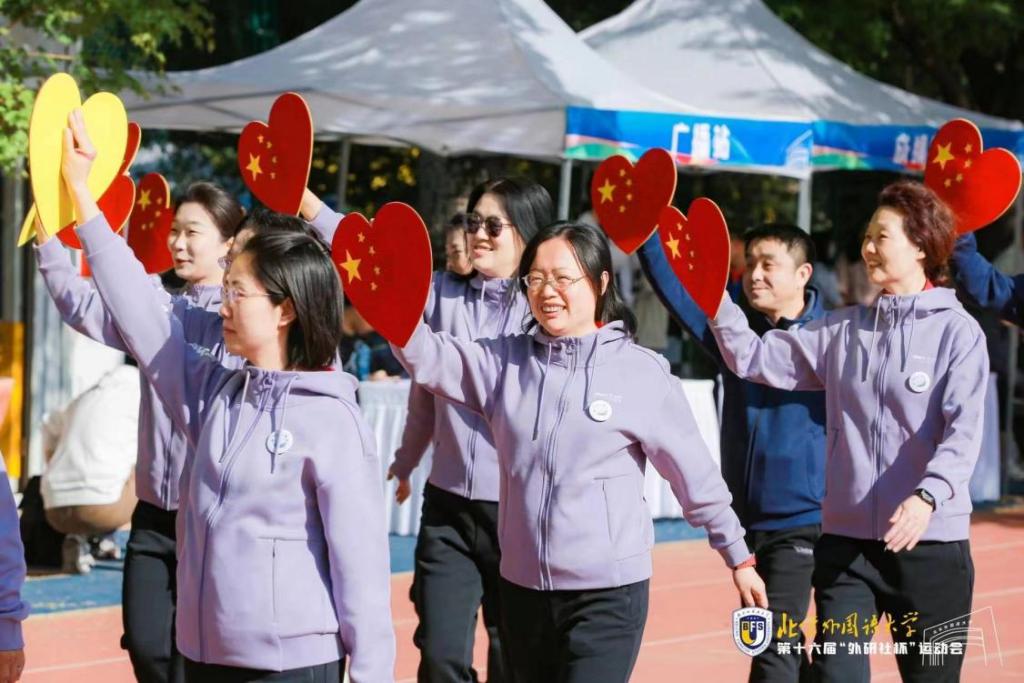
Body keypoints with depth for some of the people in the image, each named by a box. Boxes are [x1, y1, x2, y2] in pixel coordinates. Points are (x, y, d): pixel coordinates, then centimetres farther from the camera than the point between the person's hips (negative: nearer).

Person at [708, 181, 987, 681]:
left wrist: (928, 496, -32)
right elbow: (755, 359, 12)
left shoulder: (957, 331, -4)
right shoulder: (842, 330, 11)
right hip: (846, 541, 4)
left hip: (929, 543, -4)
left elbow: (963, 433, -16)